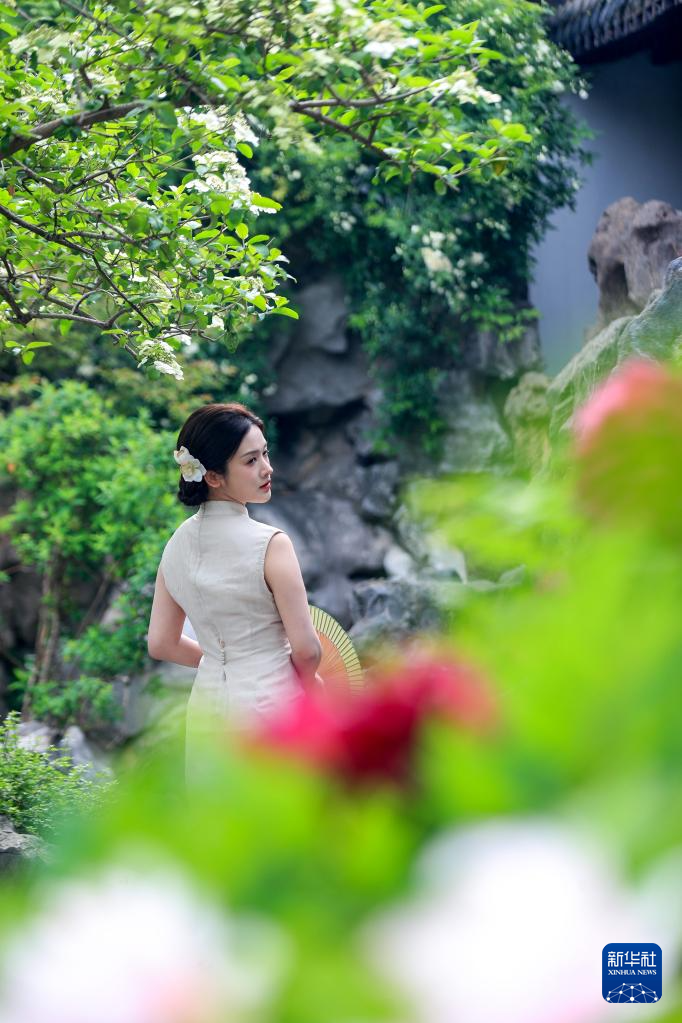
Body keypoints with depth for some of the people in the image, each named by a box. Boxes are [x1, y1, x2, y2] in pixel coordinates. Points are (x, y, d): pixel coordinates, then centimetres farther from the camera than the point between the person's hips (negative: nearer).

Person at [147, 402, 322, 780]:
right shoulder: (270, 544, -15)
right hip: (269, 706, -6)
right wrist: (310, 680, 8)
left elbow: (161, 644, 10)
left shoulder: (176, 545, 4)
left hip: (205, 710, 6)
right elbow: (306, 649, -12)